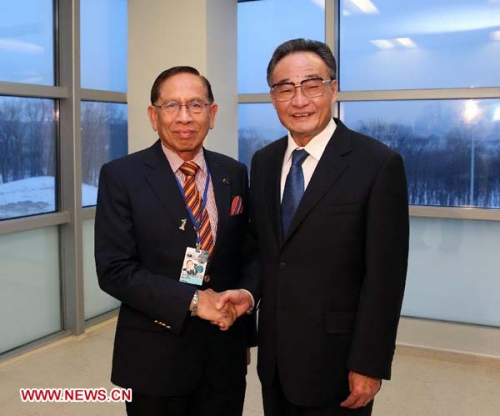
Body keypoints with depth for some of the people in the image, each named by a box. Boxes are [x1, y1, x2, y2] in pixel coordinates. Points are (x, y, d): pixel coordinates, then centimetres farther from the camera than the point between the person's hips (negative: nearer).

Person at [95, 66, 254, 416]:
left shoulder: (234, 174, 3)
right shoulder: (121, 176, -9)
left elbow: (243, 256, 9)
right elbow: (114, 270, -14)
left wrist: (245, 333, 6)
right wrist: (191, 301, -20)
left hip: (225, 351, 3)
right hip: (155, 356, -3)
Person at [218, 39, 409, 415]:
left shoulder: (379, 164, -14)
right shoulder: (264, 162, 4)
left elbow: (384, 276, -14)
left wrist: (369, 365, -14)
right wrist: (248, 291, -6)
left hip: (335, 358, -5)